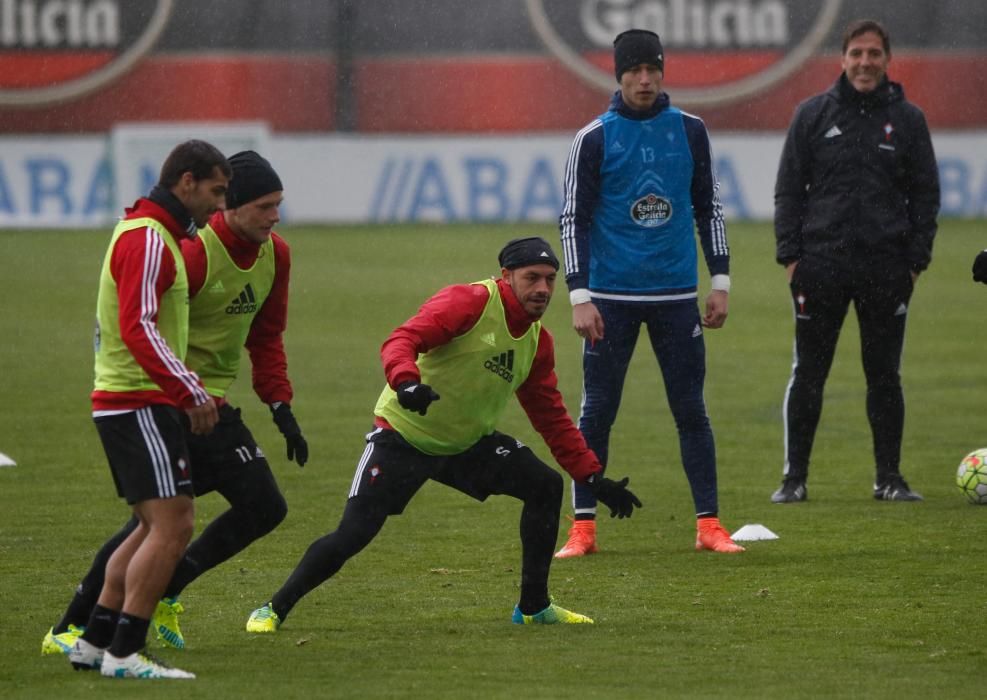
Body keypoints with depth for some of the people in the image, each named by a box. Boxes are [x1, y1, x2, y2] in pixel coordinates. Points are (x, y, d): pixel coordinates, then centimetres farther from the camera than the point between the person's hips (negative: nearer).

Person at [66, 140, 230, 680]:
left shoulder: (153, 236, 19)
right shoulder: (148, 240, -14)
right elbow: (139, 329, -23)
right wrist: (192, 392, -24)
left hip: (123, 405, 11)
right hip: (140, 406, -11)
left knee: (155, 528, 14)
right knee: (172, 525, -13)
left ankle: (94, 643, 16)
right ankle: (124, 653, -14)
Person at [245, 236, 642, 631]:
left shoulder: (538, 341, 4)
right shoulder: (469, 302, -19)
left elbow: (553, 419, 12)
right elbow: (402, 340, -32)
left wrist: (594, 479, 6)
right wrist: (406, 382, -53)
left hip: (468, 443, 7)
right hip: (404, 436, -7)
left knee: (545, 487, -6)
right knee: (353, 535, -15)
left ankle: (533, 607, 6)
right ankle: (274, 609, 2)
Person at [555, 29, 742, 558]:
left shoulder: (689, 131, 5)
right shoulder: (595, 138, -3)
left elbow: (708, 208, 12)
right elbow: (573, 218, -3)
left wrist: (720, 281, 7)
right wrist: (579, 296, -11)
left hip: (676, 294, 2)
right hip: (612, 296, -2)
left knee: (691, 411, 2)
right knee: (597, 412, 0)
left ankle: (709, 524, 7)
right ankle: (583, 528, 6)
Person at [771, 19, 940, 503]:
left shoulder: (907, 119, 7)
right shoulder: (813, 114, 6)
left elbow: (925, 193, 9)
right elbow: (789, 189, 6)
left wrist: (916, 259, 0)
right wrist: (790, 255, -2)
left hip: (886, 266, 1)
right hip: (821, 261, -1)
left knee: (885, 374, 5)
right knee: (808, 374, 0)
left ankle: (889, 478, 12)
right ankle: (794, 477, 6)